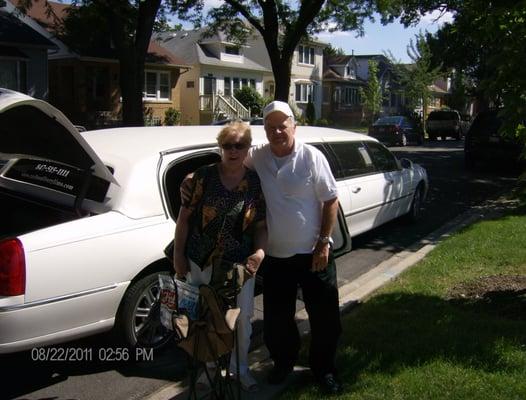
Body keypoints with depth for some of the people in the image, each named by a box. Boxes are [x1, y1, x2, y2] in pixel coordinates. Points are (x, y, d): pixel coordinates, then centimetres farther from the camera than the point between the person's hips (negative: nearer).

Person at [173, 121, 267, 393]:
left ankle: (240, 368, 34)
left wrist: (260, 251, -16)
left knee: (242, 318, 11)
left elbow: (261, 226, 2)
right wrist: (178, 255, -4)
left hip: (241, 263, 2)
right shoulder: (203, 177, -8)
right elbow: (184, 218, -3)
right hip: (201, 262, -1)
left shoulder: (256, 183, -2)